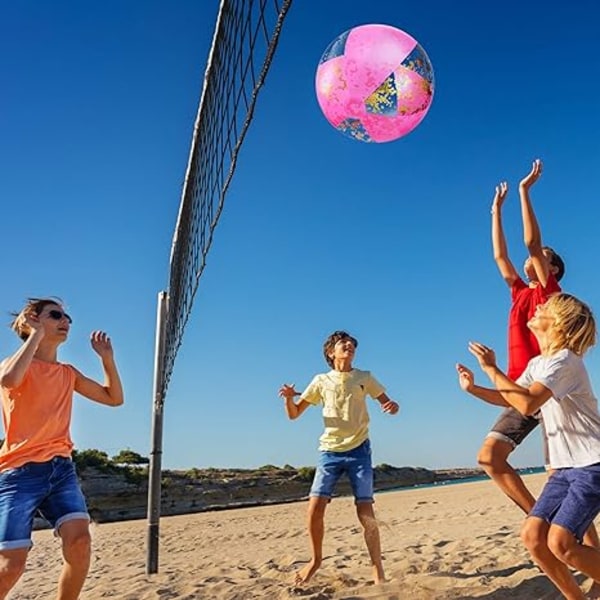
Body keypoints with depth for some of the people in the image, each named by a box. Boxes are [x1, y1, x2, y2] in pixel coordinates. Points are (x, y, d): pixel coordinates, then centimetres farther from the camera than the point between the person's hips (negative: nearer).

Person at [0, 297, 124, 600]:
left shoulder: (68, 373, 15)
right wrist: (35, 335, -17)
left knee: (79, 540, -16)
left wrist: (107, 358, 8)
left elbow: (114, 398, 19)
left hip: (61, 468, 5)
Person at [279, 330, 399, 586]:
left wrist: (393, 406, -17)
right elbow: (294, 414, 8)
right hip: (329, 451, 1)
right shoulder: (321, 381, 7)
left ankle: (377, 567, 13)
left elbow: (388, 403, 8)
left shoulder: (364, 378, 6)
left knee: (365, 513, -5)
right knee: (314, 509, -7)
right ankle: (316, 559, 17)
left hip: (358, 450, -1)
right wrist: (288, 398, -15)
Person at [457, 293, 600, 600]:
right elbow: (510, 398, 20)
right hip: (564, 468, 8)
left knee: (560, 541, -20)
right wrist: (473, 388, 5)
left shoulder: (565, 361, -18)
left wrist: (491, 369, -22)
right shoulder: (537, 364, 10)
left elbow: (527, 404, -30)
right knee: (532, 535, -3)